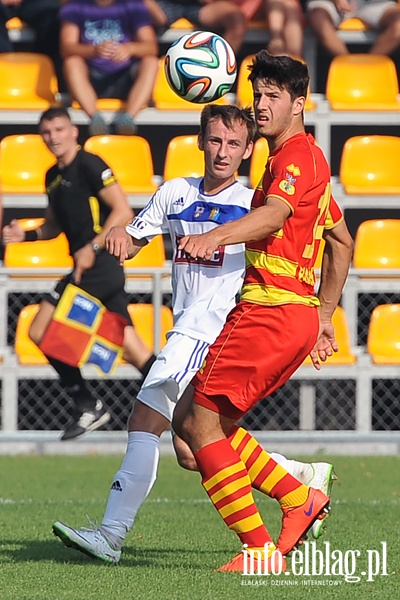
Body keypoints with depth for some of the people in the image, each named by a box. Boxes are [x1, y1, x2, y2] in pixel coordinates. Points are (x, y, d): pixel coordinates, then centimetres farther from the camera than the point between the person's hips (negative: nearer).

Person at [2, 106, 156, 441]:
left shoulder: (89, 165, -9)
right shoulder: (53, 176, 18)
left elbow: (123, 212, -14)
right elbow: (55, 225, 29)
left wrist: (92, 248, -19)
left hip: (98, 264, -9)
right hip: (94, 270, 9)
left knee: (41, 331, -9)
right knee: (131, 348, 6)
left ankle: (87, 406, -5)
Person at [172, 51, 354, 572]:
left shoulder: (298, 155, -9)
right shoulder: (298, 158, 23)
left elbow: (275, 214, -31)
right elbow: (342, 242, 32)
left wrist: (216, 236, -47)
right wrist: (324, 318, 33)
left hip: (271, 310, -10)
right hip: (298, 314, 10)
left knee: (201, 421, -10)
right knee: (192, 420, 12)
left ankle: (260, 549, -10)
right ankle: (301, 498, 10)